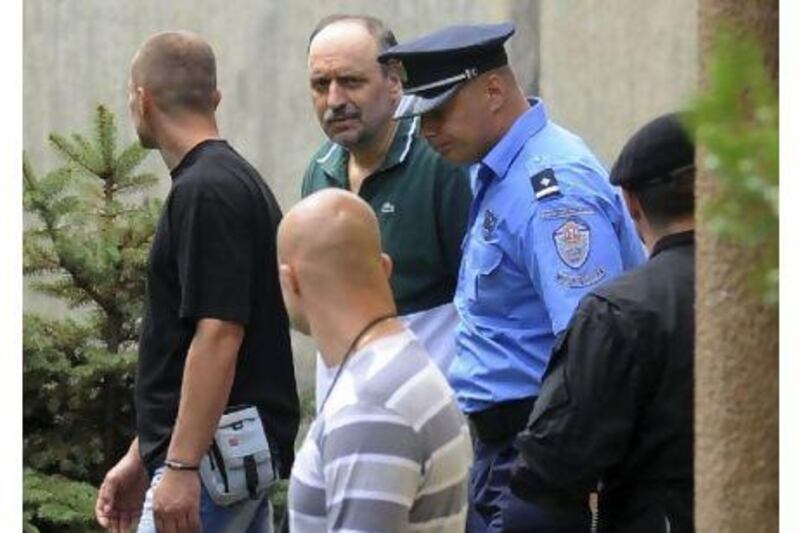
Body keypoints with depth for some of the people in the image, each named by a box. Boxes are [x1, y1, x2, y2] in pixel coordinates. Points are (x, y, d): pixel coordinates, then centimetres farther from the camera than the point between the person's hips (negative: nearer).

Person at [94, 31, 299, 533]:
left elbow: (218, 336, -23)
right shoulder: (234, 180, 16)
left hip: (212, 458, -10)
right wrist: (142, 458, 24)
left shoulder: (204, 193, -16)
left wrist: (180, 466, -24)